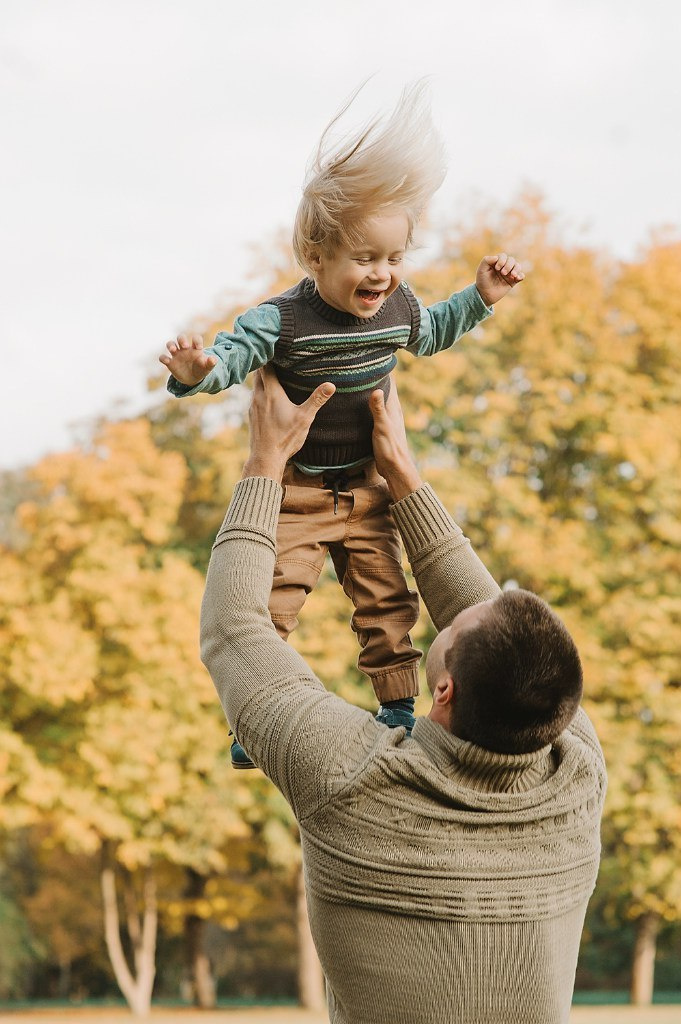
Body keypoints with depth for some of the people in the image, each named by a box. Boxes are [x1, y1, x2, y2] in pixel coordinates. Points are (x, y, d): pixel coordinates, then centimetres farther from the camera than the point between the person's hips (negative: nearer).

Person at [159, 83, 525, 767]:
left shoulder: (397, 308, -6)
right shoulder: (283, 322, -24)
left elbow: (431, 334, 17)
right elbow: (231, 353, -27)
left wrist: (480, 297, 9)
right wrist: (196, 370, -49)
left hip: (367, 488, 4)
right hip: (294, 490, -4)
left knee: (387, 602, 10)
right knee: (269, 609, -4)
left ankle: (398, 709, 27)